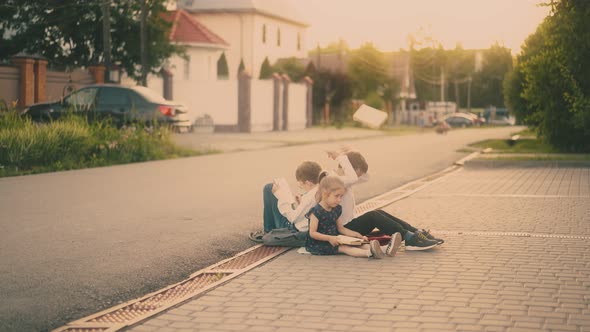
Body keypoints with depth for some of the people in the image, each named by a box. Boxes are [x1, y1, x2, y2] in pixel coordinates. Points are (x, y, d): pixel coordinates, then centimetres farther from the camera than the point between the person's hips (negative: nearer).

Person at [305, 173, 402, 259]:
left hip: (333, 240, 7)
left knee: (356, 244, -14)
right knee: (344, 248, -30)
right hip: (318, 243, -7)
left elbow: (341, 228, 17)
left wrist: (356, 235, 4)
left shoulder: (336, 209, 9)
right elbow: (312, 233, -18)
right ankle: (370, 253, -56)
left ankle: (387, 249, -35)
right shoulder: (316, 211, -17)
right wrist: (329, 238, -27)